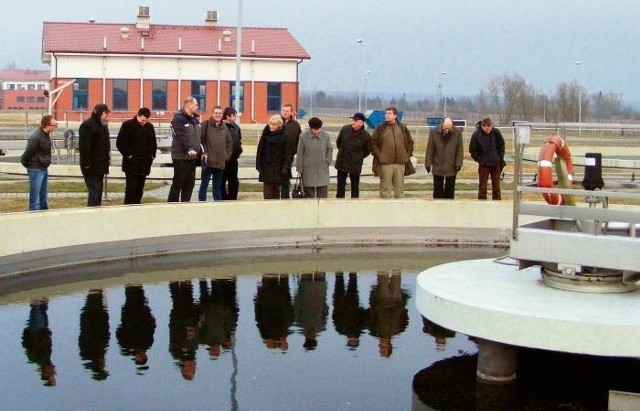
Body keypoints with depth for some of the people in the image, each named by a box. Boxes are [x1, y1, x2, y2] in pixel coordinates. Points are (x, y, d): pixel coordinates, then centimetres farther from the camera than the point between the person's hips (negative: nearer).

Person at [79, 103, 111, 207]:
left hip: (100, 165, 9)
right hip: (91, 166, -9)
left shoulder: (103, 124, 15)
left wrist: (107, 159, 17)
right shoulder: (87, 125, -14)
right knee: (94, 191, -11)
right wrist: (87, 163, -24)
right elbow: (84, 146, -20)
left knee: (98, 191, 12)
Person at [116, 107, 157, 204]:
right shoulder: (127, 125, -5)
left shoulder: (150, 127, 11)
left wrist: (152, 155, 10)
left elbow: (153, 143, 23)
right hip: (131, 164, -5)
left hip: (144, 164, 5)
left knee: (139, 190, 8)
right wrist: (128, 155, -11)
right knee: (131, 189, -7)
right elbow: (120, 143, -6)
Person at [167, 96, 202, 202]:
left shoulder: (195, 120, 16)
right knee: (178, 183, -4)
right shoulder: (179, 119, -11)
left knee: (190, 183, 11)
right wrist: (188, 149, -34)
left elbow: (199, 137, 19)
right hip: (181, 157, -8)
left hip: (193, 157, 8)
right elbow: (181, 136, -23)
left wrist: (201, 151, 9)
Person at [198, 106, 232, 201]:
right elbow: (199, 139, -8)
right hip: (208, 160, -4)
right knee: (204, 184, 0)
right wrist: (203, 152, -14)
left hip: (220, 162, 4)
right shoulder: (206, 124, -3)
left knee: (218, 185, 12)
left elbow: (229, 143, 18)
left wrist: (227, 155, 7)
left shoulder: (225, 127, 11)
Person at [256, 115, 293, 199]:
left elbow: (288, 153, -4)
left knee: (277, 190, 3)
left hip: (278, 167, -2)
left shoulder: (284, 136, -2)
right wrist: (259, 166, -1)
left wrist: (285, 167, -11)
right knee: (267, 190, -4)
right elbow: (259, 151, 6)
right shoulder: (265, 135, 6)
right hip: (266, 166, 2)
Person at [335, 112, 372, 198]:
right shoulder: (345, 129, -2)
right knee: (340, 185, 9)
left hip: (355, 165, -3)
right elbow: (338, 142, 14)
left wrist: (359, 157, 5)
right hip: (341, 162, 3)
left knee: (355, 186, 7)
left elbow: (367, 150, 5)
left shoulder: (366, 135, -10)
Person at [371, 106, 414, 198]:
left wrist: (408, 154, 8)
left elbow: (410, 142, 17)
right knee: (385, 187, -1)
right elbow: (373, 142, 3)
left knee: (400, 187, 8)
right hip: (385, 163, -2)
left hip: (400, 162, 2)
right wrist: (378, 154, -5)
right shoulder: (380, 129, 3)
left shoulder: (403, 128, 9)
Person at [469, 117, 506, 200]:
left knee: (496, 186, 9)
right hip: (484, 165, -2)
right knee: (482, 187, 1)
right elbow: (472, 151, -5)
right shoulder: (476, 135, -14)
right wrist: (480, 160, -16)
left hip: (496, 164, 2)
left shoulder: (496, 132, -8)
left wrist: (501, 158, 0)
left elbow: (501, 146, 6)